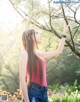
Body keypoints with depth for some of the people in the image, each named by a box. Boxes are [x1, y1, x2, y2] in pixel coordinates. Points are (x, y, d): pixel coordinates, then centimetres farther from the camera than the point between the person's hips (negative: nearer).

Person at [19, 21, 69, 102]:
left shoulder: (40, 54, 16)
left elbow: (59, 51, 30)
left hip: (44, 92, 7)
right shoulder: (25, 53, -4)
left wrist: (64, 33, 35)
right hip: (32, 92, -7)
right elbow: (22, 79, -11)